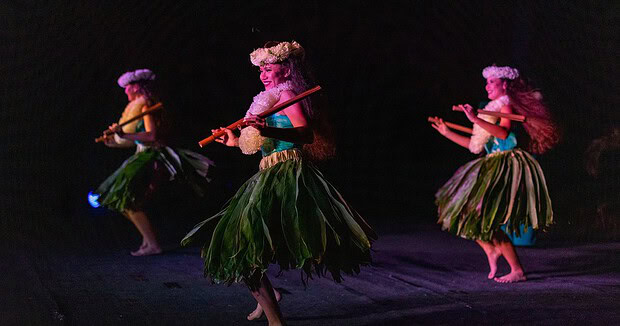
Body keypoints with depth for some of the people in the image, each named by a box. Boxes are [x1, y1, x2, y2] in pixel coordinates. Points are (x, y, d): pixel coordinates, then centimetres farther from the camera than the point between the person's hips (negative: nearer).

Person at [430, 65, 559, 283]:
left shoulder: (506, 106, -6)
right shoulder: (493, 109, 20)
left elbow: (503, 132, -28)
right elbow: (476, 146, 20)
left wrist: (476, 119, -33)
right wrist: (447, 133, 25)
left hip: (507, 168, -9)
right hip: (493, 169, 9)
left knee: (485, 218, -14)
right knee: (464, 212, 8)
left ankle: (517, 271, -7)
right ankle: (492, 250, 18)